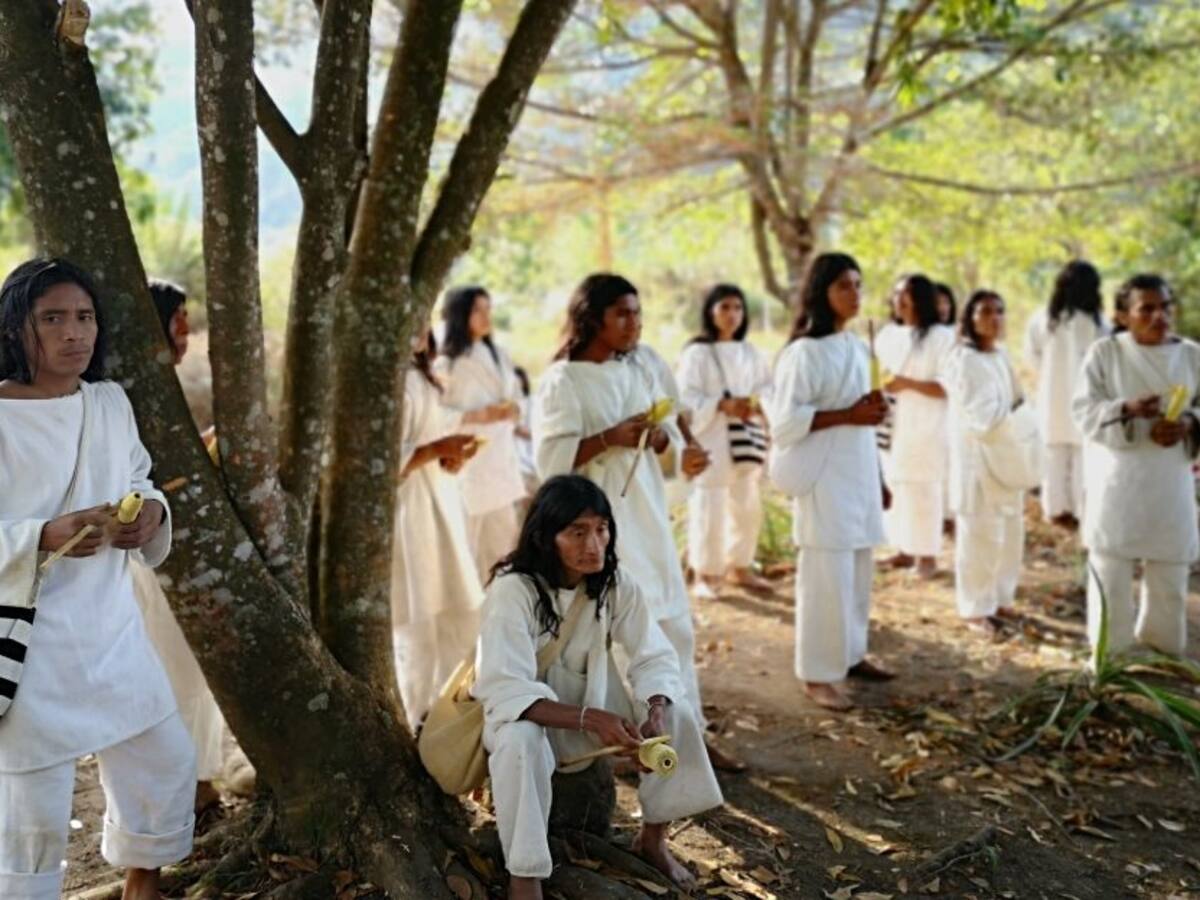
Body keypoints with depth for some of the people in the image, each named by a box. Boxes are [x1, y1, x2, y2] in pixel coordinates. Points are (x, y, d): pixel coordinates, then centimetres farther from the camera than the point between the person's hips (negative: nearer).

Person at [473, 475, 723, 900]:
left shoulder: (616, 583, -12)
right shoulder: (513, 590, -28)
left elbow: (656, 658, -14)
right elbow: (506, 691, -35)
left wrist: (655, 714, -36)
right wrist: (589, 719, -46)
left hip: (594, 699, 5)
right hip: (522, 712, -5)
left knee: (676, 711, -15)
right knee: (520, 740, -38)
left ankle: (653, 837, 7)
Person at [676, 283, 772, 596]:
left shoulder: (751, 353, 10)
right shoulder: (697, 353, -7)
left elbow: (767, 386, 10)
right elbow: (685, 397, -12)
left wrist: (759, 404, -12)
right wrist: (723, 405, -21)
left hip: (745, 440, 6)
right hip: (709, 441, -6)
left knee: (747, 506, 12)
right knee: (709, 508, -5)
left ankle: (740, 566, 28)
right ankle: (705, 575, 6)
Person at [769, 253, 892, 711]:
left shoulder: (856, 346, 13)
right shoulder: (804, 352, -12)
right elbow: (785, 421, -18)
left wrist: (874, 411, 5)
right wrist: (847, 415, -19)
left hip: (860, 474, 8)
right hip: (825, 478, -8)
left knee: (858, 571, 13)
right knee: (826, 574, -6)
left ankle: (851, 653, 28)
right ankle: (818, 673, 3)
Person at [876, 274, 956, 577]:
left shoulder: (942, 337, -6)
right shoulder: (888, 334, 11)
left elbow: (949, 387, -11)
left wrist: (907, 384, -20)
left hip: (925, 429, -5)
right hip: (891, 426, 6)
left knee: (923, 491, -3)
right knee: (893, 489, 7)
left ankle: (928, 554, 7)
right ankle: (904, 549, 19)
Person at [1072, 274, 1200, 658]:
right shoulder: (1104, 352, -4)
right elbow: (1084, 411, -8)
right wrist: (1126, 410, -26)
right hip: (1117, 484, -3)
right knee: (1110, 572, 3)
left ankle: (1162, 651, 30)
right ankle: (1108, 654, 17)